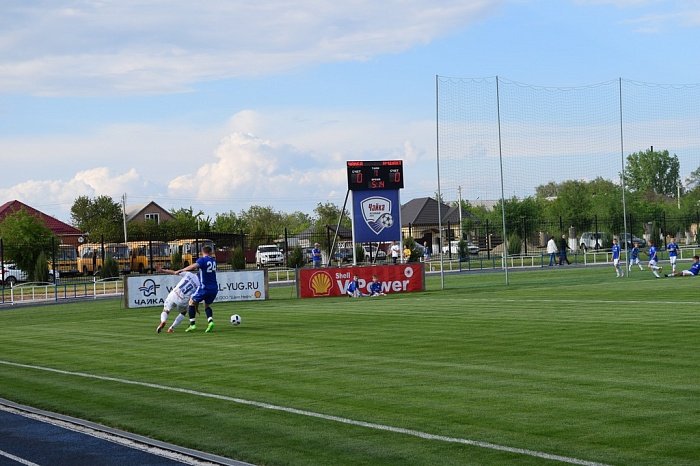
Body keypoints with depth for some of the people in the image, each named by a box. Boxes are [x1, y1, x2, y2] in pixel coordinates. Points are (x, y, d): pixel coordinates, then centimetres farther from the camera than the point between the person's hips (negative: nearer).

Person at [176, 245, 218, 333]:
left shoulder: (202, 260, -9)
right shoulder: (213, 260, 11)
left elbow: (194, 266, -26)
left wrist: (181, 270, -24)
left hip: (205, 288, -5)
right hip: (214, 288, 6)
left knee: (192, 302, 12)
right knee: (207, 305, 22)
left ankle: (192, 324, 4)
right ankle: (210, 321, -5)